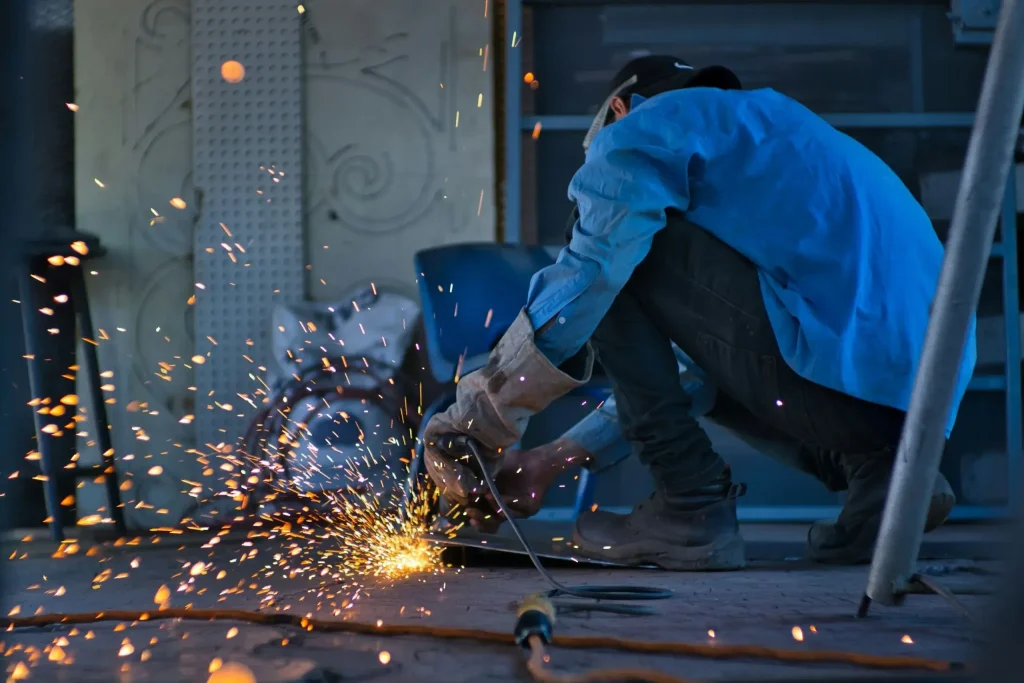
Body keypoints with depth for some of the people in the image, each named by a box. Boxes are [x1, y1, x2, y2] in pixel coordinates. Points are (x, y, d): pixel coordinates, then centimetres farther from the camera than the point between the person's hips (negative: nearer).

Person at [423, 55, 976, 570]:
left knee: (619, 255, 2)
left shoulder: (642, 128, 7)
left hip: (844, 373, -9)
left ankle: (691, 511, 0)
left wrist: (467, 430, 7)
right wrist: (557, 459, 38)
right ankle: (879, 470, 10)